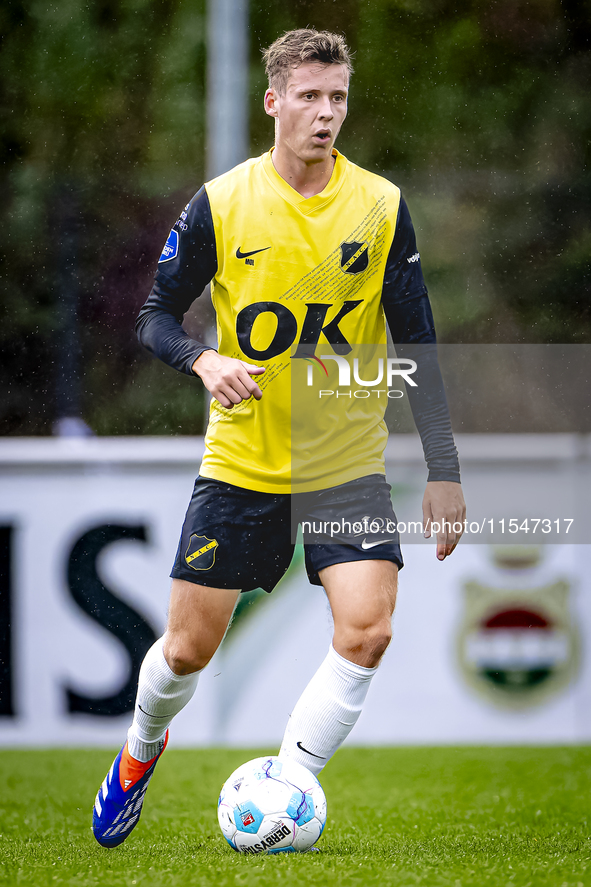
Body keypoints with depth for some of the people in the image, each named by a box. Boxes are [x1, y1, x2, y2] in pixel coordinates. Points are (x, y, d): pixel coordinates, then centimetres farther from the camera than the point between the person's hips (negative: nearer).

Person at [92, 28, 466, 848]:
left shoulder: (381, 206, -3)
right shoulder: (220, 205, -6)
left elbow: (417, 346, 1)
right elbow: (157, 317, 1)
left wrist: (444, 472, -3)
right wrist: (206, 362, -21)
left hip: (349, 467, 1)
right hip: (241, 463, 0)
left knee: (367, 632, -19)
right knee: (189, 648, 5)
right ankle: (141, 752, 38)